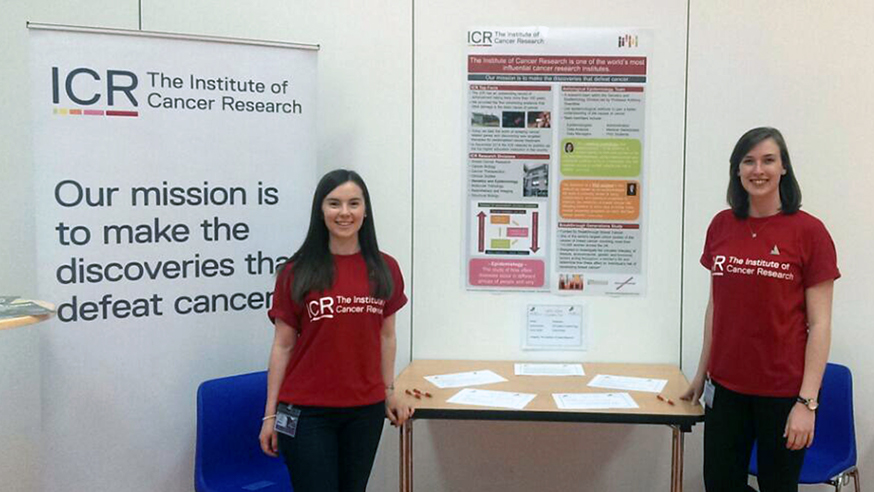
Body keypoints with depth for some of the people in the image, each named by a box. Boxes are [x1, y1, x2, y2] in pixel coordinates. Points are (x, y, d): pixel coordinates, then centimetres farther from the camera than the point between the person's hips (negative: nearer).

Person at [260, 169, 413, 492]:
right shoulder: (297, 272, -5)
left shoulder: (385, 269, 2)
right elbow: (283, 345, -2)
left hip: (366, 410, 3)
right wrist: (270, 413, -2)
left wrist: (389, 391, 12)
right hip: (307, 411, -3)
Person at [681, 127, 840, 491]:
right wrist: (702, 372, 13)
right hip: (726, 385, 4)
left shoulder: (808, 231, -8)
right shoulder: (721, 226, 4)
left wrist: (807, 402, -13)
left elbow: (819, 323, -9)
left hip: (783, 390, -3)